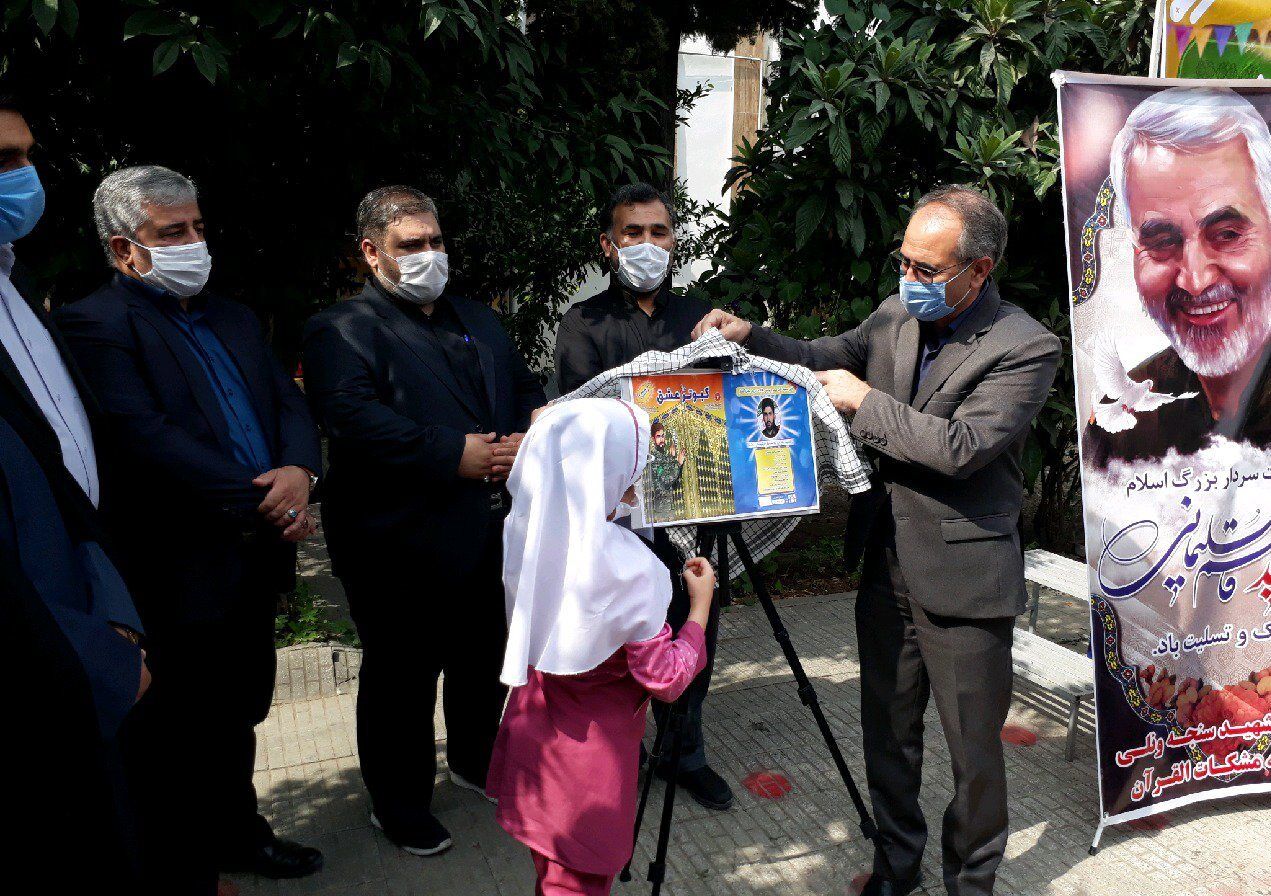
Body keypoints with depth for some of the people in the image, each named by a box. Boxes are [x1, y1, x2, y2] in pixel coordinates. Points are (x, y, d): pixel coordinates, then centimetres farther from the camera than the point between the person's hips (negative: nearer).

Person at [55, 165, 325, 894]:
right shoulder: (96, 324, -11)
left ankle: (236, 833, 43)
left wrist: (300, 470, -14)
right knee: (177, 745, 9)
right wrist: (260, 503, -21)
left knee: (237, 718, 24)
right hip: (179, 579, -8)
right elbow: (142, 437, -22)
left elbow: (289, 402, 8)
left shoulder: (234, 319, 14)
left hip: (255, 563, 8)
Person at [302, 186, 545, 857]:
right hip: (401, 542, -7)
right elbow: (351, 415, -24)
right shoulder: (342, 329, -8)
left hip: (490, 531, 7)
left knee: (483, 660, 21)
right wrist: (453, 455, -25)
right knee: (401, 677, 7)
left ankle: (476, 763, 45)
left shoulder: (478, 320, 17)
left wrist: (530, 436, -5)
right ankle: (399, 804, 27)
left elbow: (526, 387, 18)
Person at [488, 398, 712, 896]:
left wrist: (614, 504, 8)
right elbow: (666, 679, -19)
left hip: (532, 740, 6)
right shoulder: (627, 569, -28)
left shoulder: (525, 535, -12)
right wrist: (700, 604, -7)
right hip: (592, 759, -6)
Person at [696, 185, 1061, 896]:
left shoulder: (1027, 348, -15)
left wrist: (865, 400, -18)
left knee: (974, 750, 12)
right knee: (888, 733, 20)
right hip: (886, 569, 6)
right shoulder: (895, 316, 3)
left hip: (962, 580, -5)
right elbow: (825, 359, 15)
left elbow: (959, 446, -25)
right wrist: (750, 338, -2)